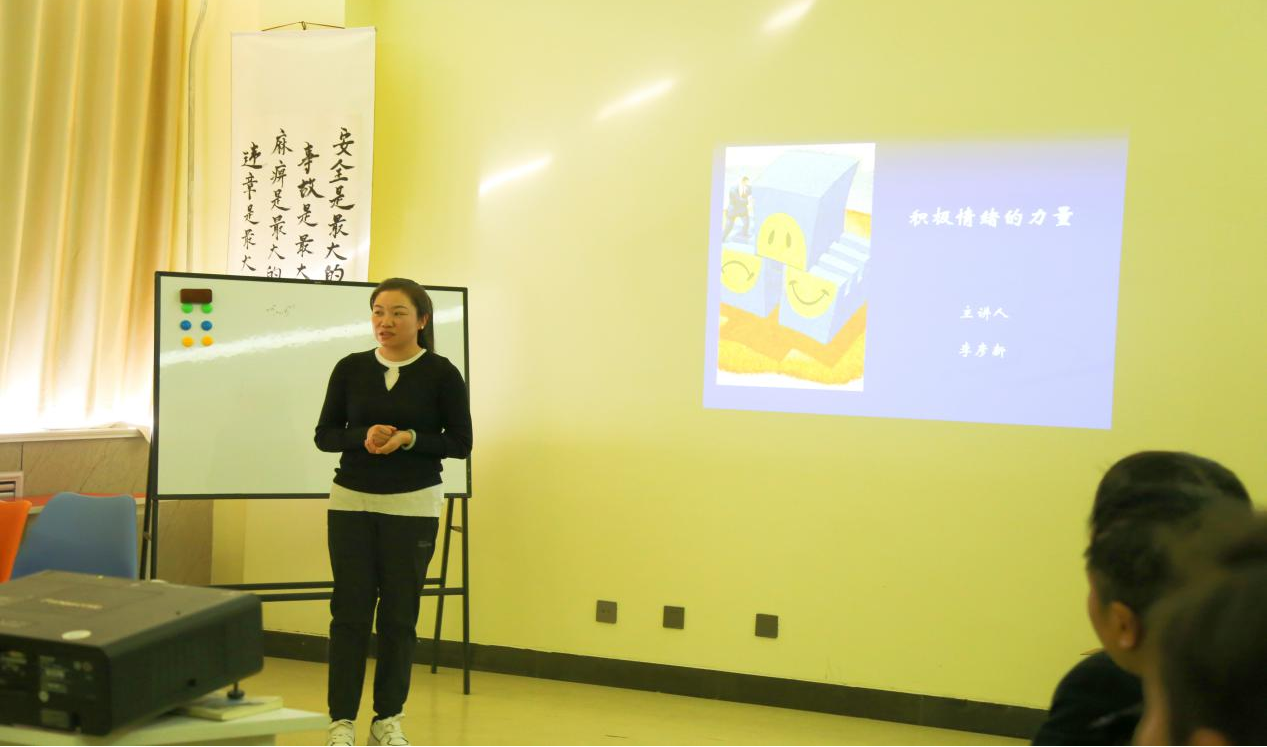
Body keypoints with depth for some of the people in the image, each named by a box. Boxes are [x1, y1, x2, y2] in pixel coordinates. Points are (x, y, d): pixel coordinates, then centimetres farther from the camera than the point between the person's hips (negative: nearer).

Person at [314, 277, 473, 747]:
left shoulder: (441, 373, -4)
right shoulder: (350, 368, 2)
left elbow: (460, 443, -3)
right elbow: (324, 435, 4)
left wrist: (410, 439, -18)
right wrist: (363, 437, -15)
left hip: (412, 506, -1)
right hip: (350, 502, 2)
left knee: (399, 614, 6)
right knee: (349, 611, 3)